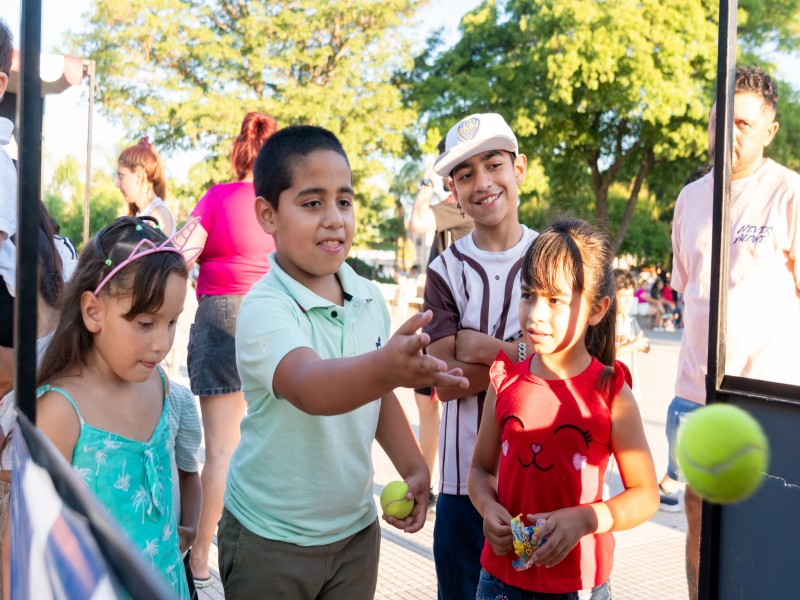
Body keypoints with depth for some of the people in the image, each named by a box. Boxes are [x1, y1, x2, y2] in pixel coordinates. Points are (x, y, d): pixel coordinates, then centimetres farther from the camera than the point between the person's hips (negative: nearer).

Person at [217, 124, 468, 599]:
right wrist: (388, 365, -58)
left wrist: (413, 467, 0)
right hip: (271, 540, -5)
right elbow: (309, 386, -41)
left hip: (356, 528, 6)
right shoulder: (264, 309, -22)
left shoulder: (370, 298, -2)